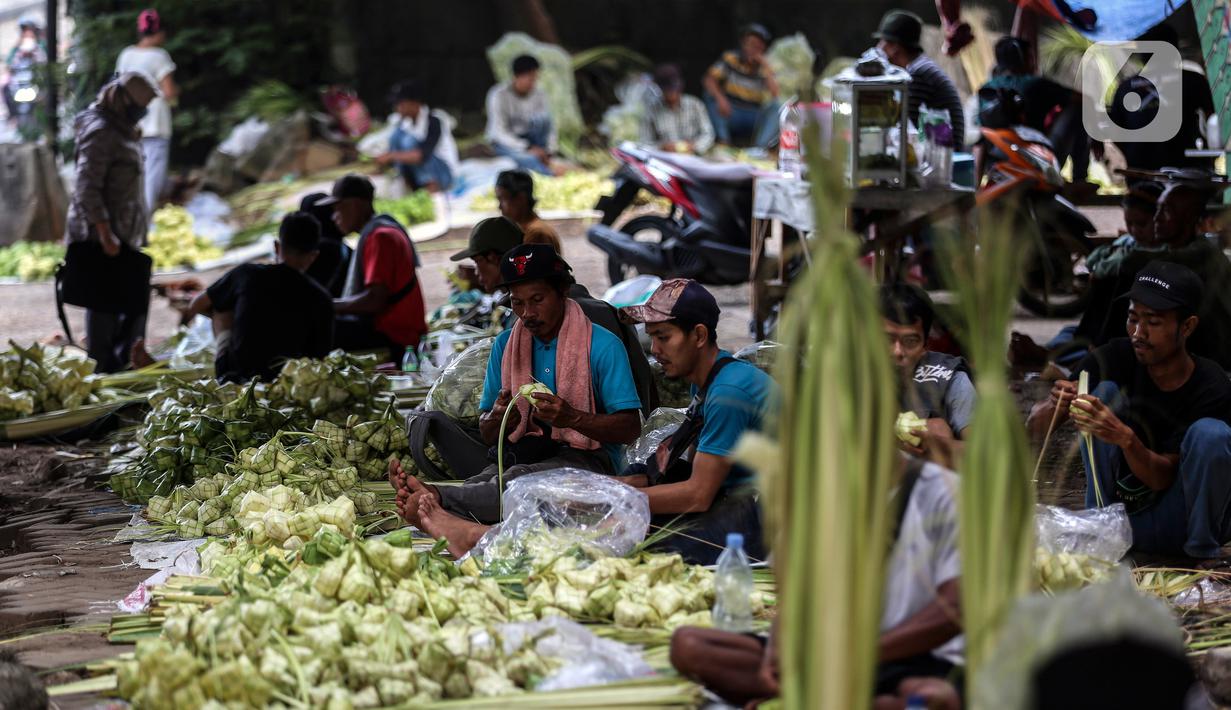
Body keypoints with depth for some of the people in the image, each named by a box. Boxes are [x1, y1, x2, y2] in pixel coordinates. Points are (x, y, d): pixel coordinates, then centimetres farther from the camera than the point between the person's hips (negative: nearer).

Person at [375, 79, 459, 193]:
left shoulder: (434, 122, -20)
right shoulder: (404, 122, 1)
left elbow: (423, 155, -33)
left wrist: (391, 156, -31)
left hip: (444, 173, -7)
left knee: (409, 141, -27)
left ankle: (433, 189, -25)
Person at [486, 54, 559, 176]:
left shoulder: (538, 94, -7)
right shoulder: (499, 95, -18)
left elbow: (549, 124, -5)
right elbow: (499, 132, -22)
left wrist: (548, 151, -21)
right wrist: (528, 148, -32)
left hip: (526, 137, 4)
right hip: (505, 141, -4)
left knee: (543, 115, -25)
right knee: (527, 159, -38)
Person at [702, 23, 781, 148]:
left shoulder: (764, 68, 2)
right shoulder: (730, 59, 1)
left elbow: (775, 94, -14)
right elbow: (709, 80, -12)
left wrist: (765, 67, -14)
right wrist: (720, 98, -31)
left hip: (753, 119, 1)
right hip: (729, 114, -1)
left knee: (775, 105, -24)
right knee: (711, 94, -24)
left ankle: (760, 146, -36)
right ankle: (723, 141, -32)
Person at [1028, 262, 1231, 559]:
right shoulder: (1117, 358, -10)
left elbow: (1164, 478, -20)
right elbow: (1035, 425, -9)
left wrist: (1125, 438, -39)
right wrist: (1054, 407, -34)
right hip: (1114, 511, 2)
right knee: (1106, 389, -15)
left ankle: (1202, 550, -11)